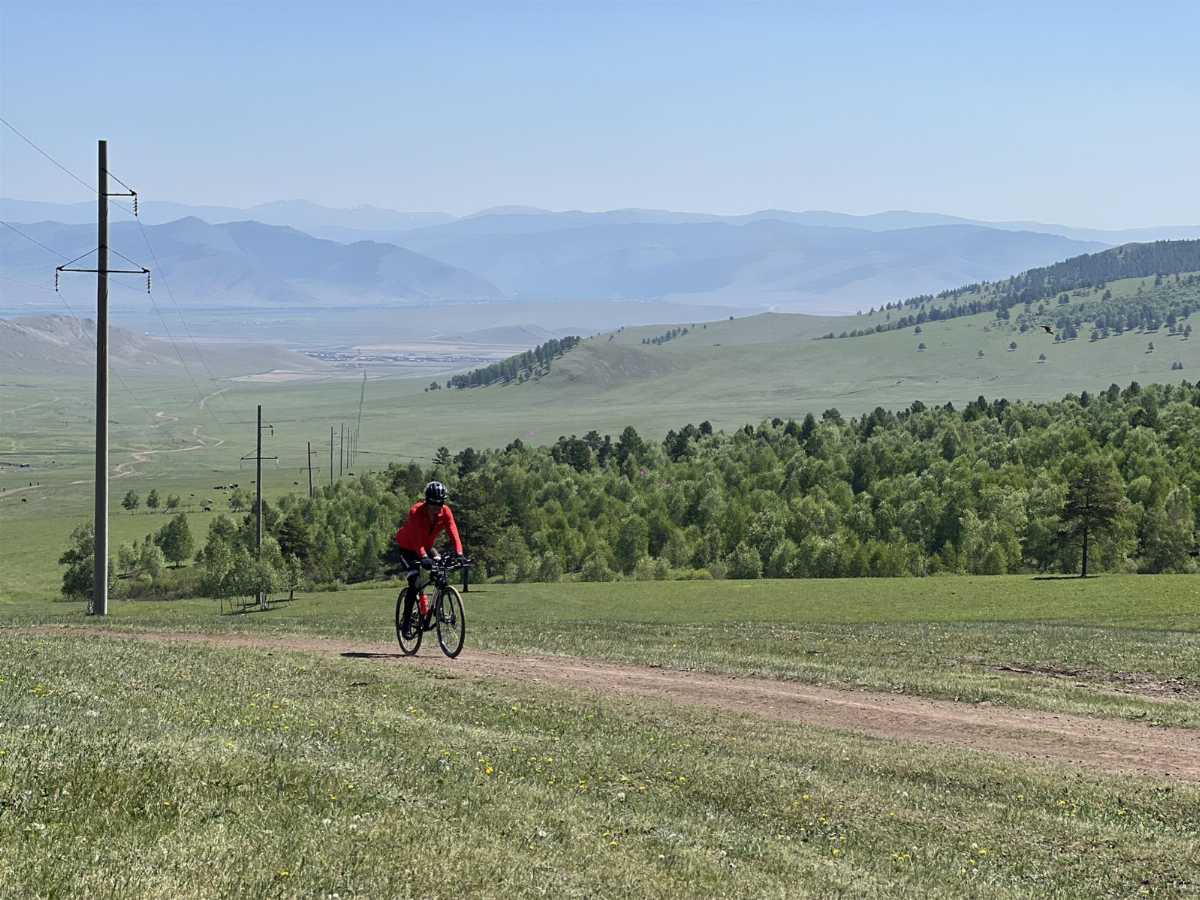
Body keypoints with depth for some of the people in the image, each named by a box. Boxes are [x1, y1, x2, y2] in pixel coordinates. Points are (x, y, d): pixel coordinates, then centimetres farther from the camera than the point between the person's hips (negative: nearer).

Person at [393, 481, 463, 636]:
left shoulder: (445, 512, -20)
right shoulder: (416, 512, -32)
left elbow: (454, 533, -29)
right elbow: (416, 538, -43)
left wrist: (459, 554, -45)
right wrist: (424, 557, -57)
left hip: (427, 546, 5)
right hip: (407, 547, -5)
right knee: (414, 580, -21)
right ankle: (407, 622, -13)